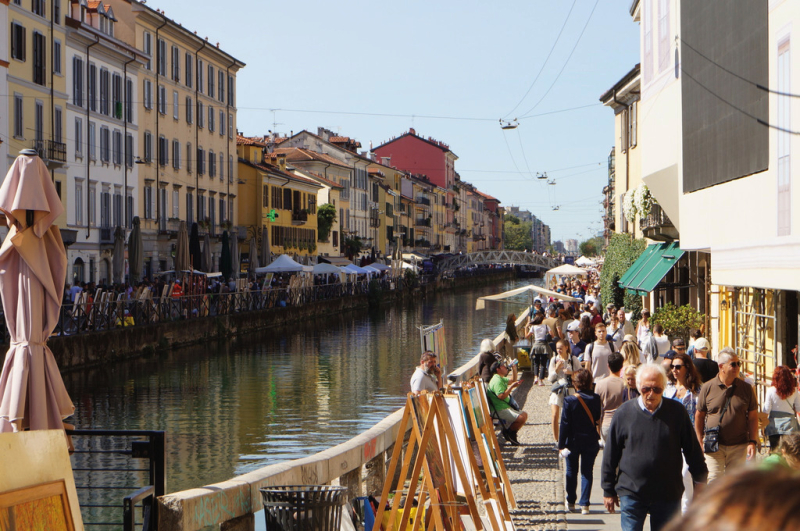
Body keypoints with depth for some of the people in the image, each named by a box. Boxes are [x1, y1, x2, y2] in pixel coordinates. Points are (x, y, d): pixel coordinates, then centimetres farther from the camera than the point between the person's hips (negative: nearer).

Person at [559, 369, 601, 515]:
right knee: (587, 472, 8)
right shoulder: (596, 399, -9)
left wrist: (561, 444, -7)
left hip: (573, 441, -1)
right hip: (591, 441, 1)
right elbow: (598, 418, 1)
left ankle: (570, 503, 21)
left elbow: (565, 424, -12)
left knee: (571, 472, 14)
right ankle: (584, 505, 6)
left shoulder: (570, 400, -15)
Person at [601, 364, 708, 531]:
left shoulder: (677, 412, -1)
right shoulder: (624, 413, -2)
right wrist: (608, 490, 6)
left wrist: (700, 480, 10)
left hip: (668, 495, 1)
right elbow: (610, 454, 4)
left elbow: (692, 449, 9)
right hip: (631, 493, -1)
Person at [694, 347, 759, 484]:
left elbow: (753, 417, 7)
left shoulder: (746, 388, 4)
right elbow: (699, 416, 7)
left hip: (739, 447, 2)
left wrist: (753, 442, -1)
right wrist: (700, 442, 6)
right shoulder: (708, 387, -1)